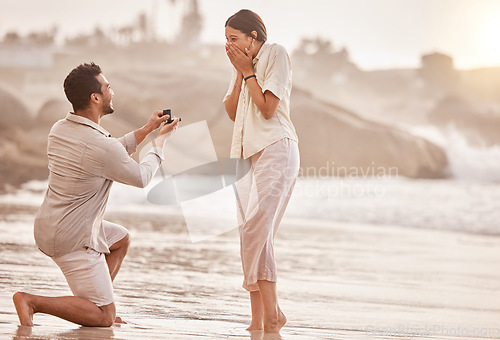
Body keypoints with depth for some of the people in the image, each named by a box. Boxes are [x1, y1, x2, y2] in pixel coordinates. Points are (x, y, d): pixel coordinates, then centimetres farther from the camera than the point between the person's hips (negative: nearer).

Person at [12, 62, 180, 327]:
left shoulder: (59, 129, 2)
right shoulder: (101, 145, -25)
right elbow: (141, 177, -5)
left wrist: (147, 129, 18)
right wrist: (161, 139, 10)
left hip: (48, 226, 9)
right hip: (73, 240, -9)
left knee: (121, 238, 31)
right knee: (104, 318, -3)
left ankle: (94, 303, 25)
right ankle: (32, 302, -12)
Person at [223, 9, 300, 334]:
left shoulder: (276, 54, -4)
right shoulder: (242, 63, 18)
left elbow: (267, 108, -12)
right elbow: (232, 112, 11)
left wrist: (248, 71, -6)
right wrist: (239, 73, 2)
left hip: (275, 148, -8)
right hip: (246, 151, 8)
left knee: (256, 226, -19)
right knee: (250, 231, 0)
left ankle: (271, 312, -16)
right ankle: (258, 317, -1)